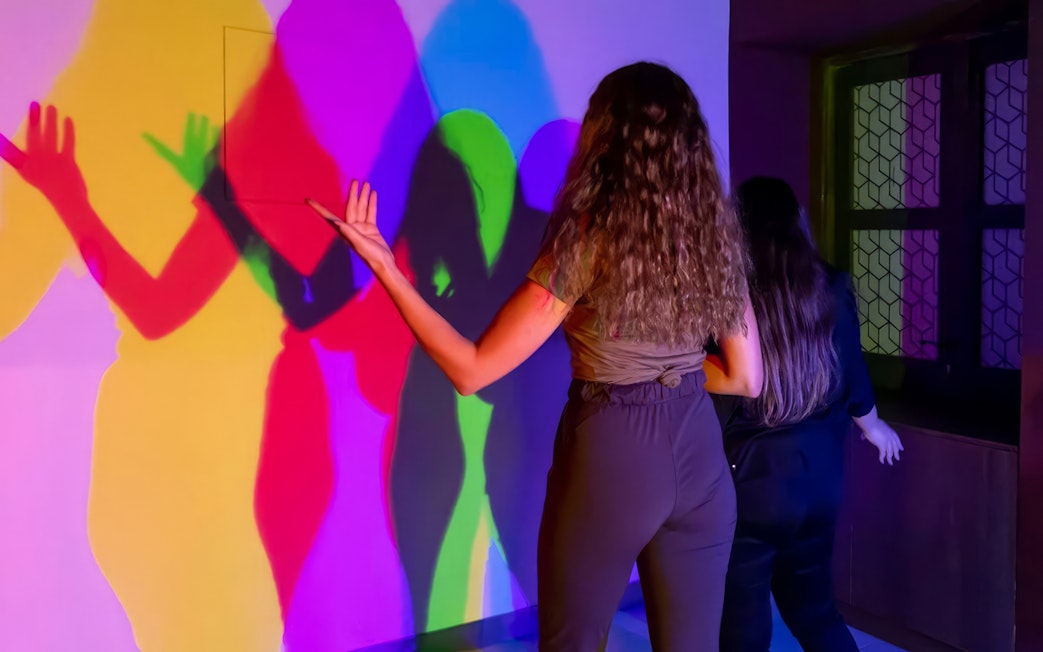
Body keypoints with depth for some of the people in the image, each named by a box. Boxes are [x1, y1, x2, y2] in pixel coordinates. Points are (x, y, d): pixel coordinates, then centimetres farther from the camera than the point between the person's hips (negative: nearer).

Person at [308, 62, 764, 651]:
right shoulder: (715, 236, 0)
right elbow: (746, 379, 6)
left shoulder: (590, 238, -16)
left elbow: (471, 370, -17)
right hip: (701, 457, 5)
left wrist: (382, 265, -14)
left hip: (612, 454, -5)